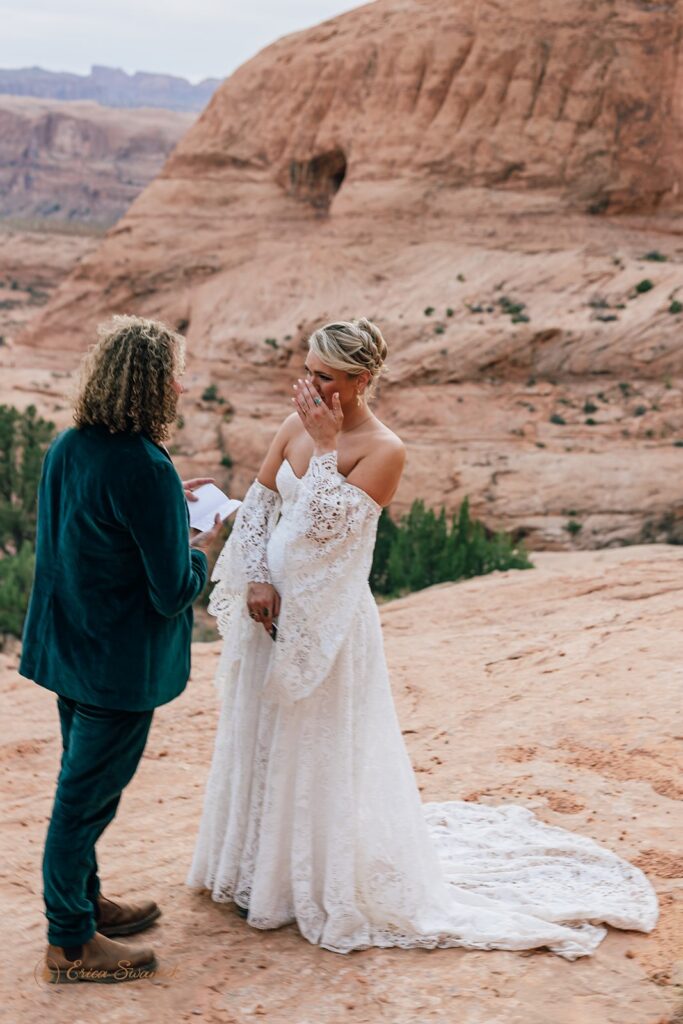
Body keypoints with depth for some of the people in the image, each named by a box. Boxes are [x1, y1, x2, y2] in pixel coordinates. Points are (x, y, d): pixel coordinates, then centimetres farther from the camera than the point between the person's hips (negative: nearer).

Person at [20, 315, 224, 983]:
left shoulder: (67, 447, -1)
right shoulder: (146, 469, -26)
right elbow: (173, 592, -22)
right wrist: (201, 550, -1)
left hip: (69, 647, 8)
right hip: (120, 664, -8)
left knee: (83, 786, 23)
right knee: (86, 796, 6)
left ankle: (83, 899, 42)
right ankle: (70, 943, 22)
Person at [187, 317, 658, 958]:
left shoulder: (383, 450, -17)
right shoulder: (295, 427, 2)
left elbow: (326, 526, -25)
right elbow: (258, 502, 4)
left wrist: (324, 446, -24)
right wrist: (256, 578, -8)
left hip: (326, 616, -7)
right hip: (271, 605, 7)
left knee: (318, 748, 5)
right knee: (258, 734, 18)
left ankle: (322, 882, 24)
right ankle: (258, 864, 38)